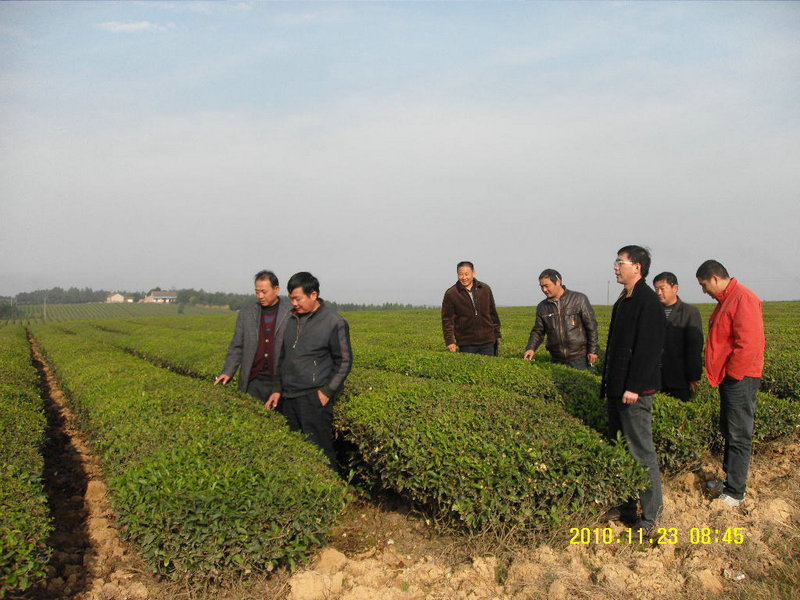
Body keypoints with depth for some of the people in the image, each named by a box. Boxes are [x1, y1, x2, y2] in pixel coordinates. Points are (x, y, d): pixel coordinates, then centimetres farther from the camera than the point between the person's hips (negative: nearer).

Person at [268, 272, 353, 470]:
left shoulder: (334, 322, -7)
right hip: (288, 398, 6)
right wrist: (278, 390, 14)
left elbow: (344, 362, -5)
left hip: (315, 399, -6)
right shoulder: (291, 318, 11)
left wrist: (327, 392, -12)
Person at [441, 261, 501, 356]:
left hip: (487, 342, 3)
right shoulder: (450, 294, -1)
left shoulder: (485, 289, 9)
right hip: (466, 344, -2)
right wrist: (449, 341, -10)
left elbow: (493, 314, 17)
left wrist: (497, 335, 18)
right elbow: (447, 320, -2)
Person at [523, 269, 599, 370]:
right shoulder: (542, 307, 8)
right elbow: (538, 331, 12)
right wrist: (531, 348, -5)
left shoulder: (579, 299, -2)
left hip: (580, 358, -3)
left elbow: (591, 326, -1)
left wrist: (593, 350, -6)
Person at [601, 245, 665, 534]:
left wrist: (634, 388, -22)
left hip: (635, 392, -10)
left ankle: (650, 515, 9)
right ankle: (627, 505, 26)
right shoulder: (623, 301, 16)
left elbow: (649, 348, -20)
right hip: (618, 389, 10)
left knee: (641, 452, -2)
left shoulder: (648, 301, -13)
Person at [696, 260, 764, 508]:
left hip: (740, 379, -10)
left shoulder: (743, 298, -16)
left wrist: (733, 374, -17)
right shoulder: (725, 300, 16)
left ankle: (735, 493, 4)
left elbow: (749, 343, -23)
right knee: (729, 432, 17)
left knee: (738, 436, -3)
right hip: (729, 378, 10)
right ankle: (729, 481, 28)